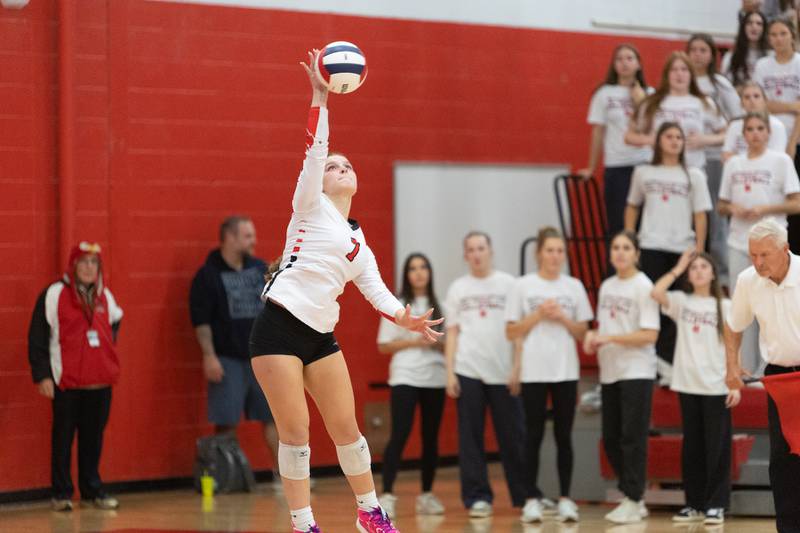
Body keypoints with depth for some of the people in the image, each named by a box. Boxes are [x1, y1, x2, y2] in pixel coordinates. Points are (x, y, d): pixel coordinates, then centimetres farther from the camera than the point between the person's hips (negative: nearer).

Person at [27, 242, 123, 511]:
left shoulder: (104, 296, 11)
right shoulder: (54, 295, -5)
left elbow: (114, 323, 32)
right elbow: (37, 338, -6)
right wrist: (42, 375, -10)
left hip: (100, 381, 4)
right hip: (66, 381, -4)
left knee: (94, 437, 8)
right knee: (63, 438, 1)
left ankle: (92, 489, 18)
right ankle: (61, 493, 9)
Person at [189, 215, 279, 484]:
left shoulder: (260, 268, 9)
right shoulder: (208, 275, -5)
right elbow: (201, 320, -9)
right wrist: (209, 356, -16)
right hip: (227, 359, -4)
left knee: (273, 416, 3)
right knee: (226, 422, -2)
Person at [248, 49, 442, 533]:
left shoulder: (358, 241, 18)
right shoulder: (311, 207, 2)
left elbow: (376, 289, 7)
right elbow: (315, 151, -11)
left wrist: (403, 317, -11)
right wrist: (320, 97, -16)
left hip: (322, 336, 6)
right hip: (279, 329, -6)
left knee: (346, 428, 7)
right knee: (295, 433, -5)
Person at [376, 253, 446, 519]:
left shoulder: (439, 307, 10)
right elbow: (384, 346, 0)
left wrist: (439, 344, -6)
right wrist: (414, 342, -11)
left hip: (435, 378, 4)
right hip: (405, 378, -4)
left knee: (431, 437, 6)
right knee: (399, 435, -13)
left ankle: (427, 495, 15)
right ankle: (386, 495, -16)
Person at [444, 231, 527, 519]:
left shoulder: (508, 284, 6)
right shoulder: (458, 288, 10)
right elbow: (452, 332, 10)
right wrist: (449, 372, 2)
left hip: (503, 371, -1)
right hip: (468, 371, 1)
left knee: (513, 435, 1)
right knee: (471, 436, -1)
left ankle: (524, 495, 11)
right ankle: (477, 497, 4)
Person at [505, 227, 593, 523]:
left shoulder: (574, 287, 7)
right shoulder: (523, 286, 1)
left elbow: (583, 332, 9)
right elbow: (511, 332, 1)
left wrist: (562, 318, -8)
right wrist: (538, 314, -11)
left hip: (566, 372, 2)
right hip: (533, 372, -2)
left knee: (563, 436, 4)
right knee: (534, 435, 0)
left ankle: (565, 498, 8)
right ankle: (532, 499, 4)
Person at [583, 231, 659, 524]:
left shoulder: (643, 287, -9)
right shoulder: (607, 286, 12)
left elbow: (650, 335, -15)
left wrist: (609, 338, -19)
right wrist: (593, 335, -2)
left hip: (636, 372, -7)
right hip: (610, 372, 7)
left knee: (632, 438, -6)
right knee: (611, 439, 9)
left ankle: (632, 501, 0)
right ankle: (633, 498, 20)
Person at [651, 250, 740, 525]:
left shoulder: (725, 306, 4)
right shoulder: (681, 301, 7)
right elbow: (656, 293, -13)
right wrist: (678, 268, -2)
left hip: (716, 387, -2)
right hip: (688, 385, 2)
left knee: (717, 447, -1)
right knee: (692, 446, 7)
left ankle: (716, 505, 4)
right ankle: (694, 503, 14)